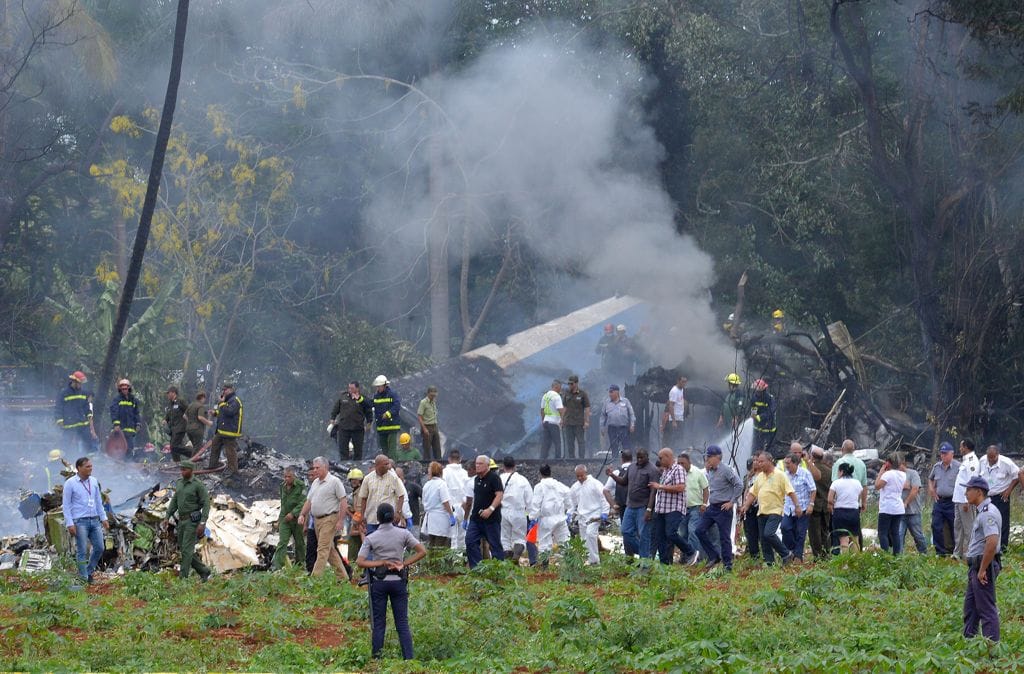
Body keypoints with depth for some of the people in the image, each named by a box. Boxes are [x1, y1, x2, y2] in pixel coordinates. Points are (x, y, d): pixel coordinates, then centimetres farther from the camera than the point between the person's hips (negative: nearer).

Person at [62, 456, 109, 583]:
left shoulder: (93, 481, 10)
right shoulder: (70, 483, -6)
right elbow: (66, 505, -6)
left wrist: (104, 518, 12)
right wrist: (70, 524, -13)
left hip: (94, 520, 6)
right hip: (80, 522, -6)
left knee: (99, 548, 3)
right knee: (82, 551, -4)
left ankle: (89, 571, 21)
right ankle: (84, 578, 3)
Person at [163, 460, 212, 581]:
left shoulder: (199, 485, -11)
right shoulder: (179, 484, 11)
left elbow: (206, 504, -14)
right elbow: (174, 502, 14)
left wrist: (202, 523, -21)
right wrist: (167, 517, 3)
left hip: (193, 521, -8)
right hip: (182, 521, 8)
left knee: (187, 549, -12)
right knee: (183, 549, 9)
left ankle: (183, 577, -10)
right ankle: (204, 571, 22)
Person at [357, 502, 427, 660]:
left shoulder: (371, 538, -5)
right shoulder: (403, 534, -2)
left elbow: (360, 562, -12)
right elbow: (422, 552, -6)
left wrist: (381, 563, -9)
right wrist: (404, 563, -5)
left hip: (379, 582, -1)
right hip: (399, 581, 1)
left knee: (379, 624, 7)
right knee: (402, 623, 5)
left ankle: (376, 660, 8)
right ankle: (409, 659, -1)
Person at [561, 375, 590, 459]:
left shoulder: (583, 394, -4)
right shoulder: (566, 394, 10)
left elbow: (587, 408, -4)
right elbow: (564, 408, 15)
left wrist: (586, 421, -10)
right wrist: (562, 419, 9)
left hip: (579, 423, -5)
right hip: (568, 423, 5)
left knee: (581, 441, -2)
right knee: (569, 442, 7)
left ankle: (582, 458, 1)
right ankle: (571, 458, 13)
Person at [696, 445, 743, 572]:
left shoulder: (726, 470, -13)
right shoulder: (710, 471, 12)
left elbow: (739, 485, -17)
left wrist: (732, 502, -15)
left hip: (723, 508, -8)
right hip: (712, 507, 8)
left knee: (724, 537, -3)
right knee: (700, 530, 1)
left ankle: (727, 565, 4)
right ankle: (714, 556, 9)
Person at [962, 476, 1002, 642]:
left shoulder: (988, 513, -19)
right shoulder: (983, 511, 15)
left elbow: (992, 542, -29)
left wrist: (982, 570, -26)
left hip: (984, 566, -11)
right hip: (976, 565, 11)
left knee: (986, 609, -7)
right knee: (970, 605, 18)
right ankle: (968, 640, 26)